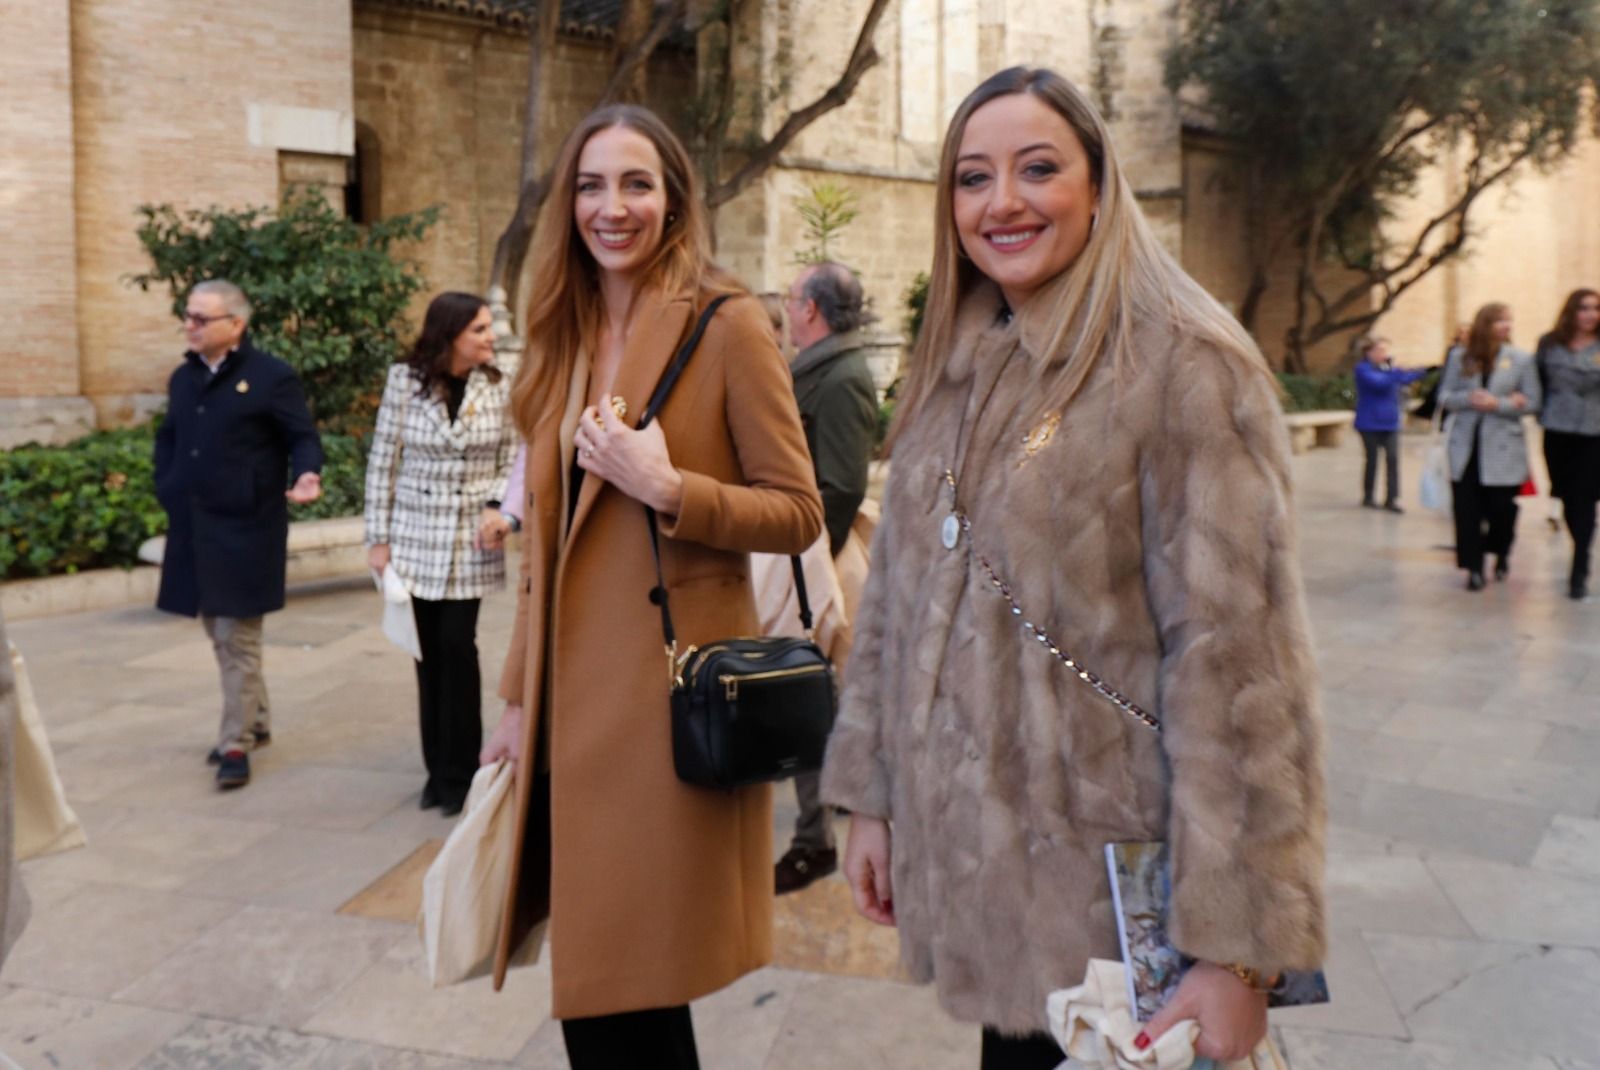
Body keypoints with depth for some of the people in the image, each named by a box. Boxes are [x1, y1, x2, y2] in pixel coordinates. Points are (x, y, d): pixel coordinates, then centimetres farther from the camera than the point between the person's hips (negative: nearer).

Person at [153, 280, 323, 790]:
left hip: (245, 528, -7)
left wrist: (307, 475, -29)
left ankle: (236, 744, 4)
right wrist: (167, 489, 11)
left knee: (238, 640, -3)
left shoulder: (272, 377, -9)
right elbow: (168, 438, 23)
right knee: (221, 635, 16)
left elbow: (303, 437, -10)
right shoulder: (183, 378, 11)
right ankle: (255, 720, 31)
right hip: (195, 527, 7)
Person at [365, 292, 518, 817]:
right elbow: (382, 463, 0)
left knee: (457, 647, -5)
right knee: (428, 651, 8)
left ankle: (459, 772, 10)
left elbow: (511, 463, 4)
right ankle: (439, 767, 22)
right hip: (415, 537, 1)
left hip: (471, 542, 0)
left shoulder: (499, 388, -2)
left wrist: (499, 507, -15)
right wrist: (377, 538, -1)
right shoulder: (404, 381, -4)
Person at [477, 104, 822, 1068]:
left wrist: (667, 490, -21)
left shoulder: (726, 324, -7)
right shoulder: (568, 338, 11)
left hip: (672, 698, -6)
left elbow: (799, 512, -6)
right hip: (574, 699, 6)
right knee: (590, 990, 13)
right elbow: (548, 542, 13)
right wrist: (519, 698, 14)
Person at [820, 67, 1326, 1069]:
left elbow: (1231, 660, -17)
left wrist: (1234, 946, -18)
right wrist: (871, 798, 9)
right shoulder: (955, 369, 6)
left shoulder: (1181, 362, -13)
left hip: (1108, 877, -5)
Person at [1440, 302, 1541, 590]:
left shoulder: (1521, 359, 0)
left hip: (1502, 449, -1)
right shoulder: (1459, 357, 4)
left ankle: (1501, 554, 32)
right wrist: (1469, 399, -15)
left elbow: (1532, 403, -1)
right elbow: (1444, 396, 4)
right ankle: (1474, 567, 9)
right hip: (1466, 447, 1)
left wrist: (1498, 404, -16)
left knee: (1501, 507, 4)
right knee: (1467, 508, -1)